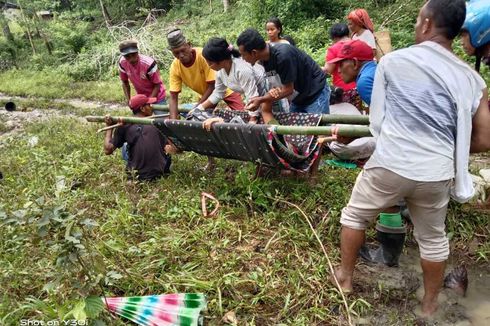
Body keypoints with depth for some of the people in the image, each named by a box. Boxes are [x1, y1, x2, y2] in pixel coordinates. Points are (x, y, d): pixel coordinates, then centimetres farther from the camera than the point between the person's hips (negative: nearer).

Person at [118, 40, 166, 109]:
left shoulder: (148, 63, -29)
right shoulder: (122, 63, -16)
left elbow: (157, 85, -19)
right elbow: (125, 83, 1)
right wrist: (128, 100, -8)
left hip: (156, 96, -4)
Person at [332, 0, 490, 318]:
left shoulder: (392, 61, -2)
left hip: (389, 166, -2)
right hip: (436, 175, 3)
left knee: (354, 215, 22)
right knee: (433, 238, 23)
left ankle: (345, 278, 37)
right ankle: (430, 304, 42)